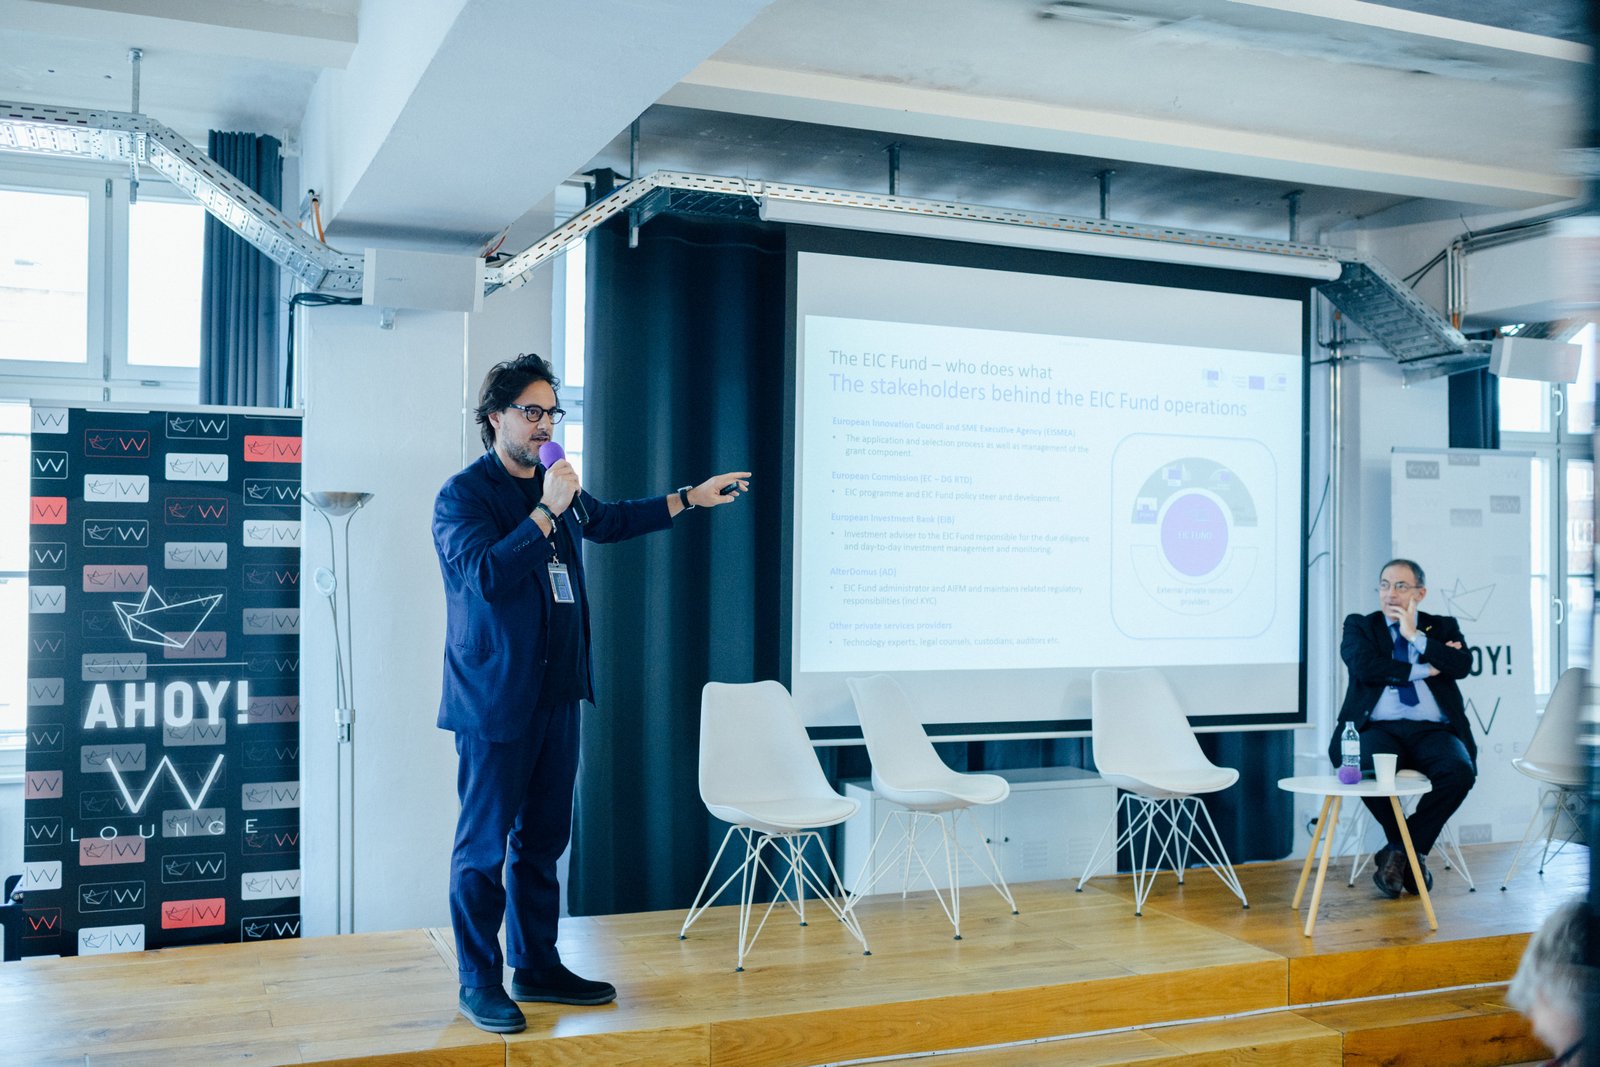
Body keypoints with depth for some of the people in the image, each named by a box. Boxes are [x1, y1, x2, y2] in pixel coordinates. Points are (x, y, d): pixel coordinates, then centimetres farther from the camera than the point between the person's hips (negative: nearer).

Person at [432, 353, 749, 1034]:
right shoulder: (463, 494, -9)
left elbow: (607, 521, 31)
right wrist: (547, 510, -22)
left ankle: (537, 966, 25)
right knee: (485, 845, 1)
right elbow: (487, 574, -23)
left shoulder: (555, 488, 13)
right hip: (495, 697, -7)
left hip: (557, 693, 7)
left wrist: (691, 498, 30)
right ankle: (479, 982, 13)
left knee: (544, 838, 14)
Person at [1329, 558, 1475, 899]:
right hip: (1380, 730, -1)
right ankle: (1412, 851, -7)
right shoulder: (1359, 626, 15)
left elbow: (1462, 665, -2)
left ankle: (1398, 850, -11)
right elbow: (1364, 666, -6)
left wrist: (1415, 636, -3)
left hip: (1433, 731, 2)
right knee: (1368, 768, -35)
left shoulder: (1442, 627, 19)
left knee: (1460, 770, -31)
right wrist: (1423, 670, -4)